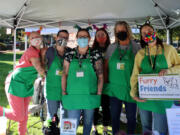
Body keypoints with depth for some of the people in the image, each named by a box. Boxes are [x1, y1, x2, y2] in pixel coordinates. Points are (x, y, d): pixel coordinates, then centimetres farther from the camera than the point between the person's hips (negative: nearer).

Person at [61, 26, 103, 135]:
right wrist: (64, 92, 3)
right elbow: (65, 74, 7)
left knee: (88, 121, 14)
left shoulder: (96, 55, 0)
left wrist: (99, 94, -3)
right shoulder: (69, 55, 5)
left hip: (90, 95, 0)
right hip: (73, 96, 1)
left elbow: (100, 76, 1)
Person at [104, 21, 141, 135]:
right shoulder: (112, 47, 6)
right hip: (114, 88, 2)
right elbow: (106, 67, 10)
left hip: (130, 89, -2)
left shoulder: (136, 47, -1)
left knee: (131, 117, 10)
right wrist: (107, 82, 5)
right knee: (114, 116, 11)